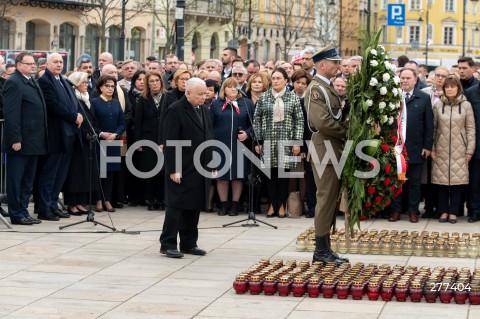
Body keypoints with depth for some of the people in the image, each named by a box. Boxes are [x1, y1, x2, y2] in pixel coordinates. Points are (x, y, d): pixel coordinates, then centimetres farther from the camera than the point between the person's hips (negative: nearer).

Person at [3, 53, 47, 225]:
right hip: (20, 141, -9)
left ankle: (23, 211, 20)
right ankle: (16, 214, 6)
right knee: (16, 179, 1)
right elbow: (11, 114, -17)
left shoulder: (33, 83, 16)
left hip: (33, 142, 9)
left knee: (28, 180, 13)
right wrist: (15, 139, -21)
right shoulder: (13, 83, -11)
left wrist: (41, 139, 13)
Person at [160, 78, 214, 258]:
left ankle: (188, 243, 18)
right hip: (182, 169, -7)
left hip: (200, 169, 7)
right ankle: (168, 244, 2)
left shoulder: (203, 111, 13)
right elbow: (171, 142, -14)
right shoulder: (176, 110, -10)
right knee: (176, 206, -4)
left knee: (194, 207, 10)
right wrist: (173, 169, -18)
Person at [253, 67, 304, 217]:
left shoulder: (293, 98, 4)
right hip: (268, 140, 1)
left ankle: (282, 204, 10)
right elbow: (257, 119, 6)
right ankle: (272, 204, 12)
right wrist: (257, 141, 0)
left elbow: (299, 120, 2)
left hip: (286, 141, -1)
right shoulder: (263, 97, 6)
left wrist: (297, 142, -4)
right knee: (271, 172, 2)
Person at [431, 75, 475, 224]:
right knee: (441, 181, 1)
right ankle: (443, 211, 12)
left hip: (459, 150, -1)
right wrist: (432, 148, 2)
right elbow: (433, 128, 7)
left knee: (457, 180, -1)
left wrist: (470, 149, -1)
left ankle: (453, 212, 9)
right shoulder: (438, 105, 3)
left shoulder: (466, 105, 1)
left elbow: (471, 128, 3)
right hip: (441, 149, 1)